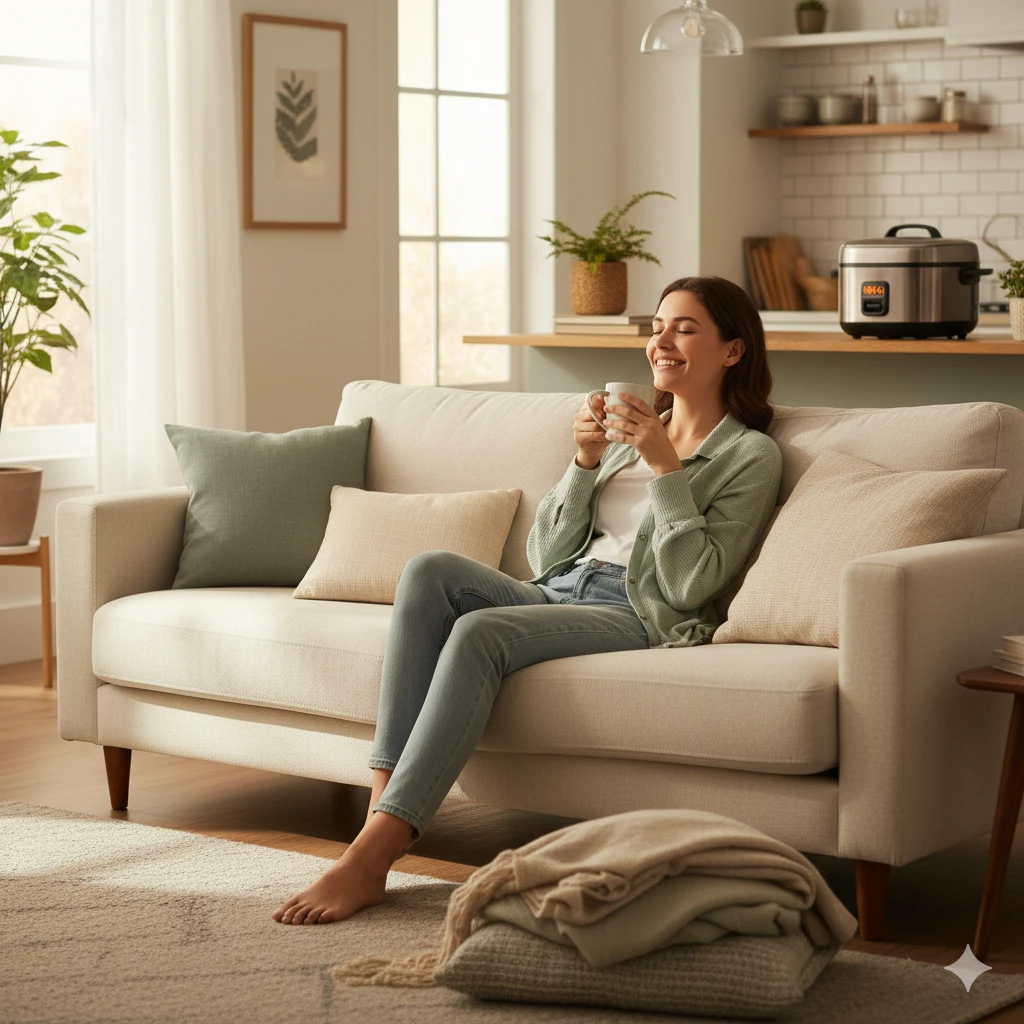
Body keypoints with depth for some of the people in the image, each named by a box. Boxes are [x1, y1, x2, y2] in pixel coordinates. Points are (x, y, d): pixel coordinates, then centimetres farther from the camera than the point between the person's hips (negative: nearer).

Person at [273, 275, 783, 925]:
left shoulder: (752, 455, 7)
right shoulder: (627, 425, 26)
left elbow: (691, 584, -7)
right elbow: (546, 555, 16)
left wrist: (664, 467, -10)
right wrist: (585, 464, 1)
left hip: (639, 616, -6)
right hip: (557, 594, 6)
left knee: (480, 631, -33)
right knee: (430, 570, -25)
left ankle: (371, 855, -37)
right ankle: (382, 803, -33)